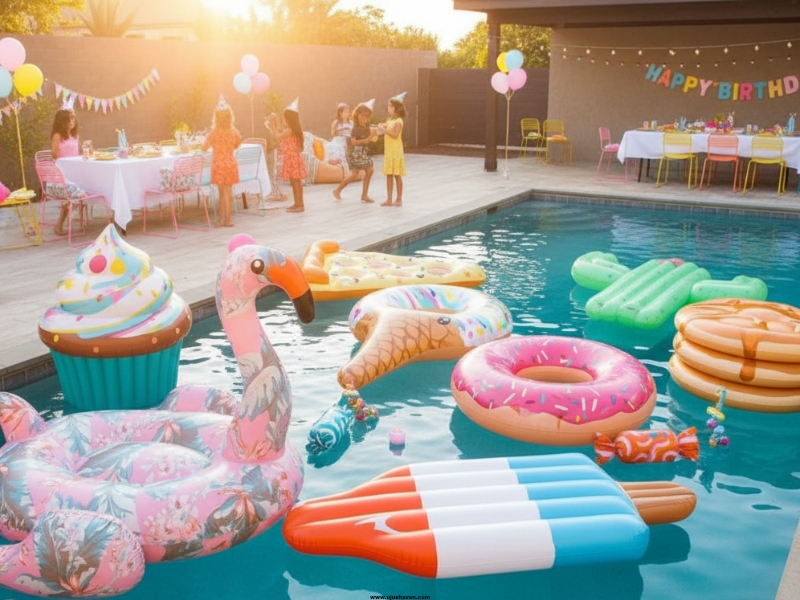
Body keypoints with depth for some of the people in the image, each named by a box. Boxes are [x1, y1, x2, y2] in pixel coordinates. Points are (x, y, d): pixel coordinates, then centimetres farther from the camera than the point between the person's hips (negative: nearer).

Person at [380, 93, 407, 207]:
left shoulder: (398, 121, -12)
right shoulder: (390, 120, 13)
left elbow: (395, 134, -23)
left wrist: (385, 129, -22)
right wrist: (382, 127, -1)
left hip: (396, 151, -8)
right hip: (389, 151, 8)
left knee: (397, 175, -1)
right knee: (389, 175, 8)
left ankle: (399, 200, 6)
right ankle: (389, 199, 13)